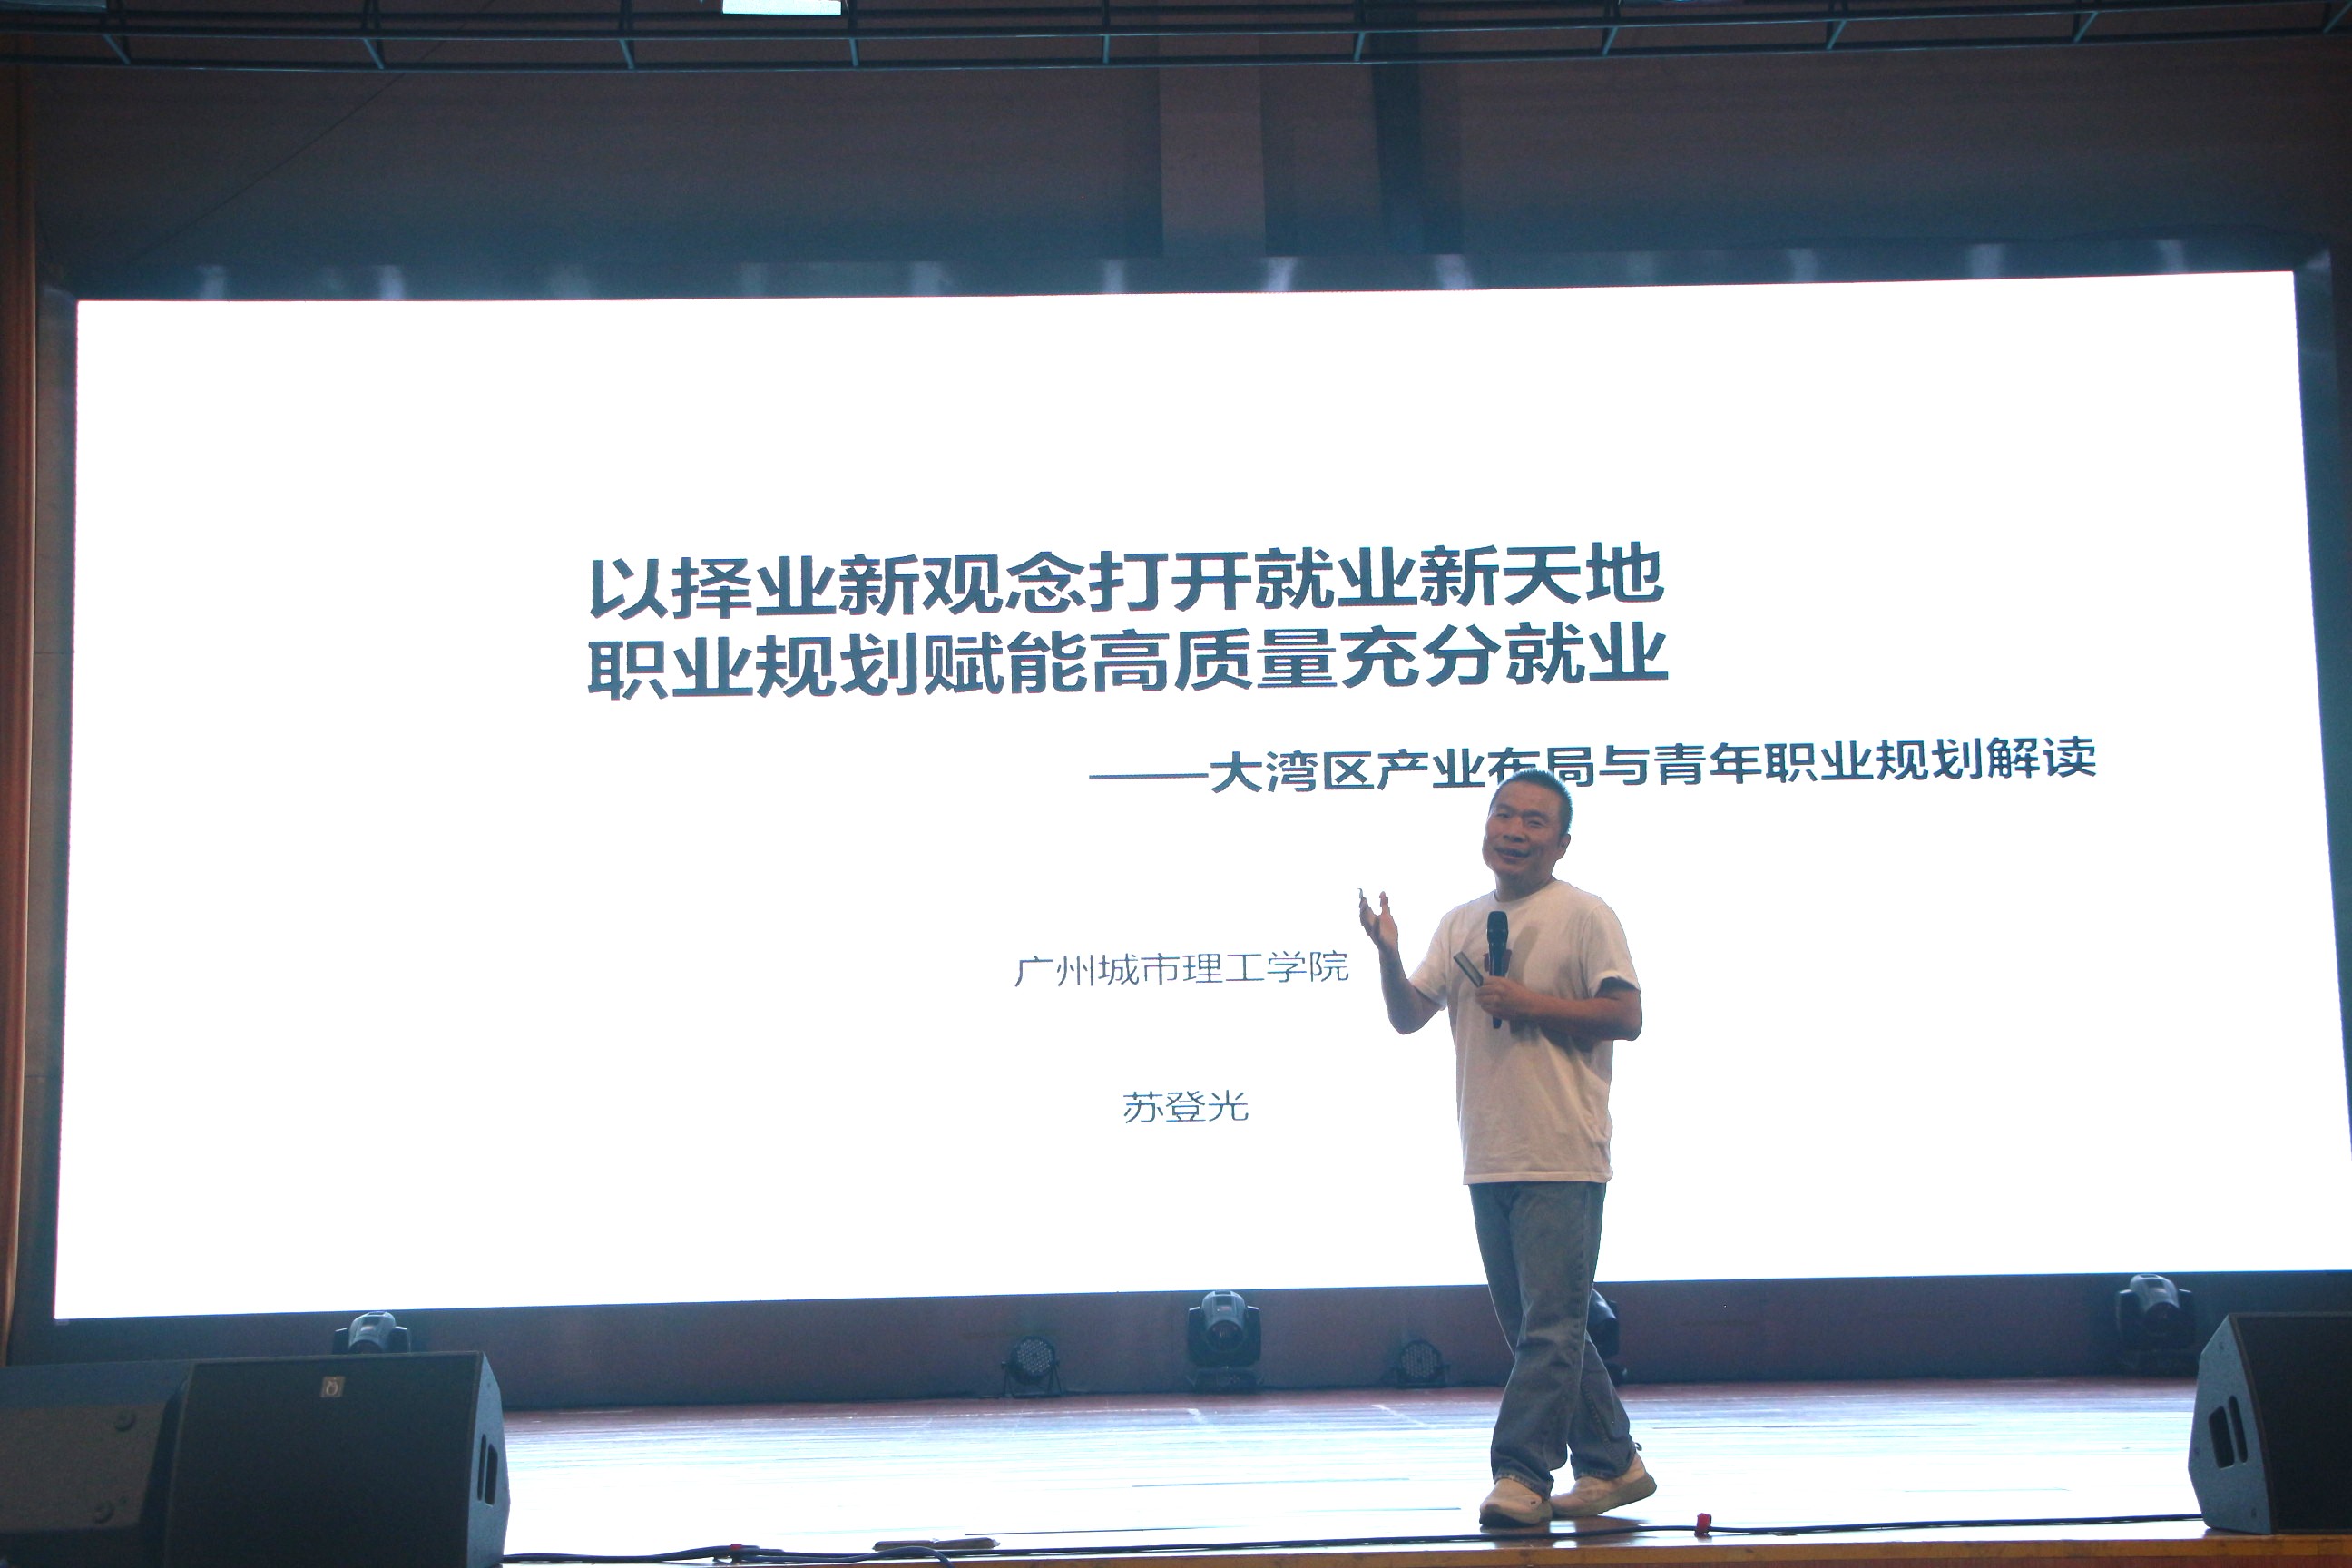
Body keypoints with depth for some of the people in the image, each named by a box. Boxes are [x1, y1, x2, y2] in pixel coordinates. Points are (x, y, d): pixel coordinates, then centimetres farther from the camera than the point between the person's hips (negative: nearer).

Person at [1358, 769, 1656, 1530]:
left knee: (1548, 1328, -9)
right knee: (1541, 1331, 13)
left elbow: (1626, 1016, -9)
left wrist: (1531, 1004, -15)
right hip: (1489, 1158, 7)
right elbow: (1407, 1017, 12)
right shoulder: (1461, 924, 15)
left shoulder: (1582, 916, -3)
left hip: (1561, 1160, -7)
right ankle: (1612, 1464, 24)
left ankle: (1522, 1478, -7)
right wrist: (1387, 953, -5)